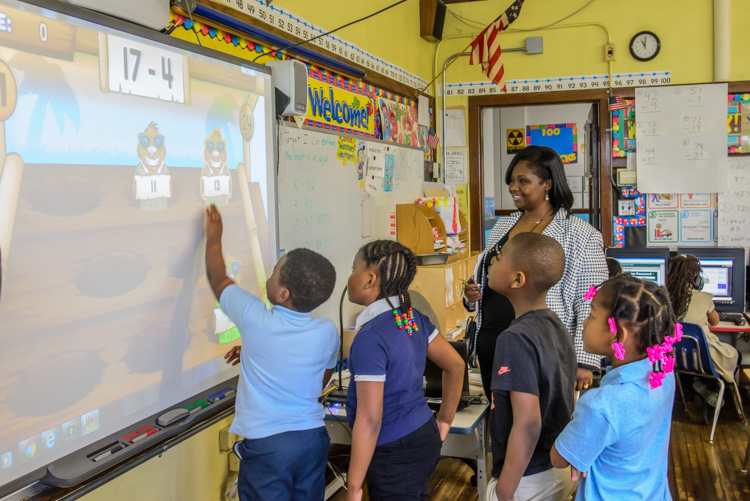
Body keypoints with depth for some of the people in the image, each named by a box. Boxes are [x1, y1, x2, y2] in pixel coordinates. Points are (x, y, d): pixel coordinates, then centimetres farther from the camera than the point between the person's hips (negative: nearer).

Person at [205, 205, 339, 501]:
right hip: (313, 438, 4)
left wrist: (214, 236, 18)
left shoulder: (255, 320, -17)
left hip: (266, 444, -4)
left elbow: (217, 279, 1)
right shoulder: (328, 333, -7)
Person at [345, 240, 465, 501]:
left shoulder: (371, 338, -24)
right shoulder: (414, 317, 0)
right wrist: (444, 421, 17)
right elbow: (455, 365, 9)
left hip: (395, 453, -8)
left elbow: (370, 419, -25)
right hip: (423, 437, 8)